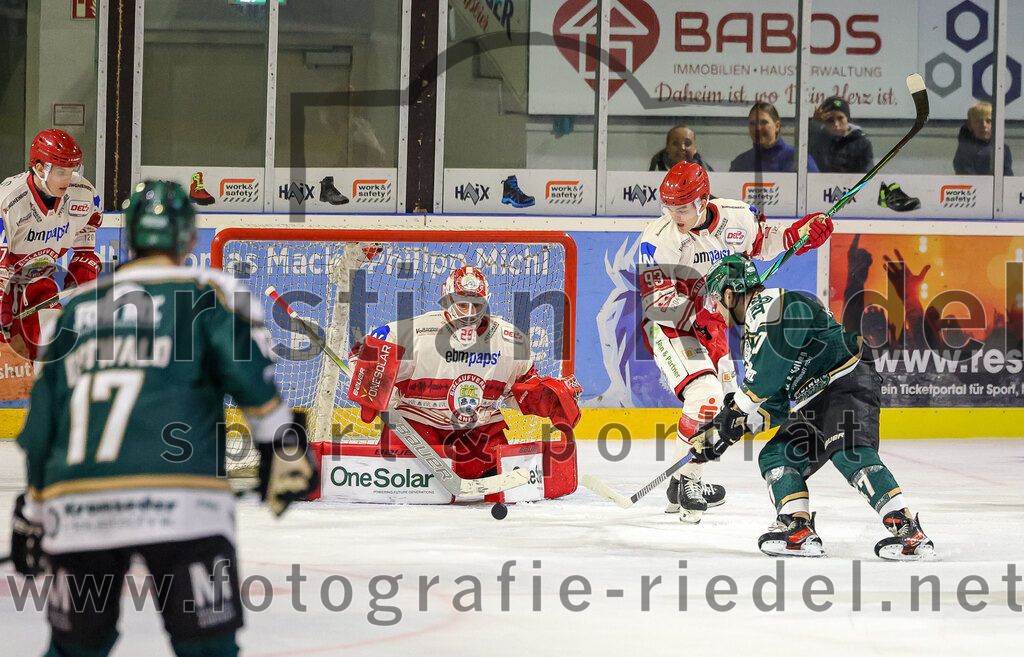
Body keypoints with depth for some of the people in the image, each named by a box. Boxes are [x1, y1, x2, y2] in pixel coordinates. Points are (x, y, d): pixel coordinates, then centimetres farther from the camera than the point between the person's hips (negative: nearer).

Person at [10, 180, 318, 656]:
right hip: (176, 506, -4)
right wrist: (284, 448, 0)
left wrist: (31, 511, 28)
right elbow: (251, 372, -8)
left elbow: (41, 423, 21)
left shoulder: (76, 307, 20)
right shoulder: (207, 292, 7)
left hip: (76, 509, 4)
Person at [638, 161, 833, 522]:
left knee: (726, 407, 14)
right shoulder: (659, 239, -26)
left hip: (711, 326, 7)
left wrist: (799, 234, -3)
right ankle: (684, 483, -15)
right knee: (705, 398, -25)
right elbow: (656, 300, -28)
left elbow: (762, 242, 12)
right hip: (670, 327, -7)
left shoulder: (737, 217, -10)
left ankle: (686, 480, 28)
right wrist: (697, 314, -39)